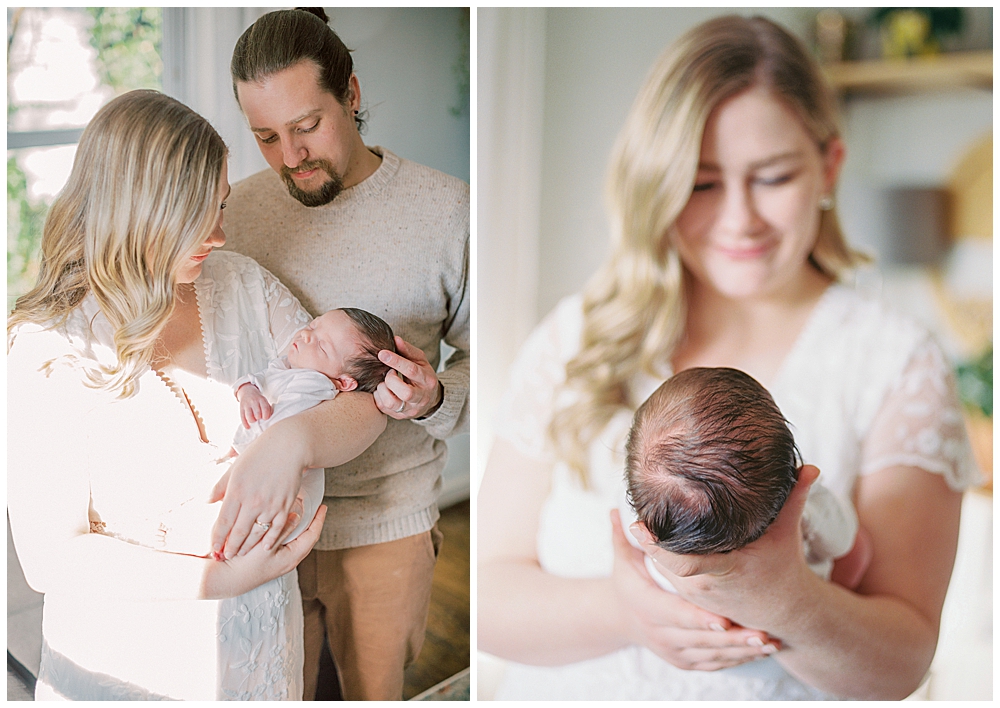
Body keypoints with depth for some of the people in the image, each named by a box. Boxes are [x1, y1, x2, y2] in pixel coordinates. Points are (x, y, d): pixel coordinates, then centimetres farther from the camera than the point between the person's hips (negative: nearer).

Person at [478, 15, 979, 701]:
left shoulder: (897, 362, -3)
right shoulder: (577, 337, -1)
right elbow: (490, 591, -3)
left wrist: (787, 602, -26)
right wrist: (622, 608, -20)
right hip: (559, 694, 2)